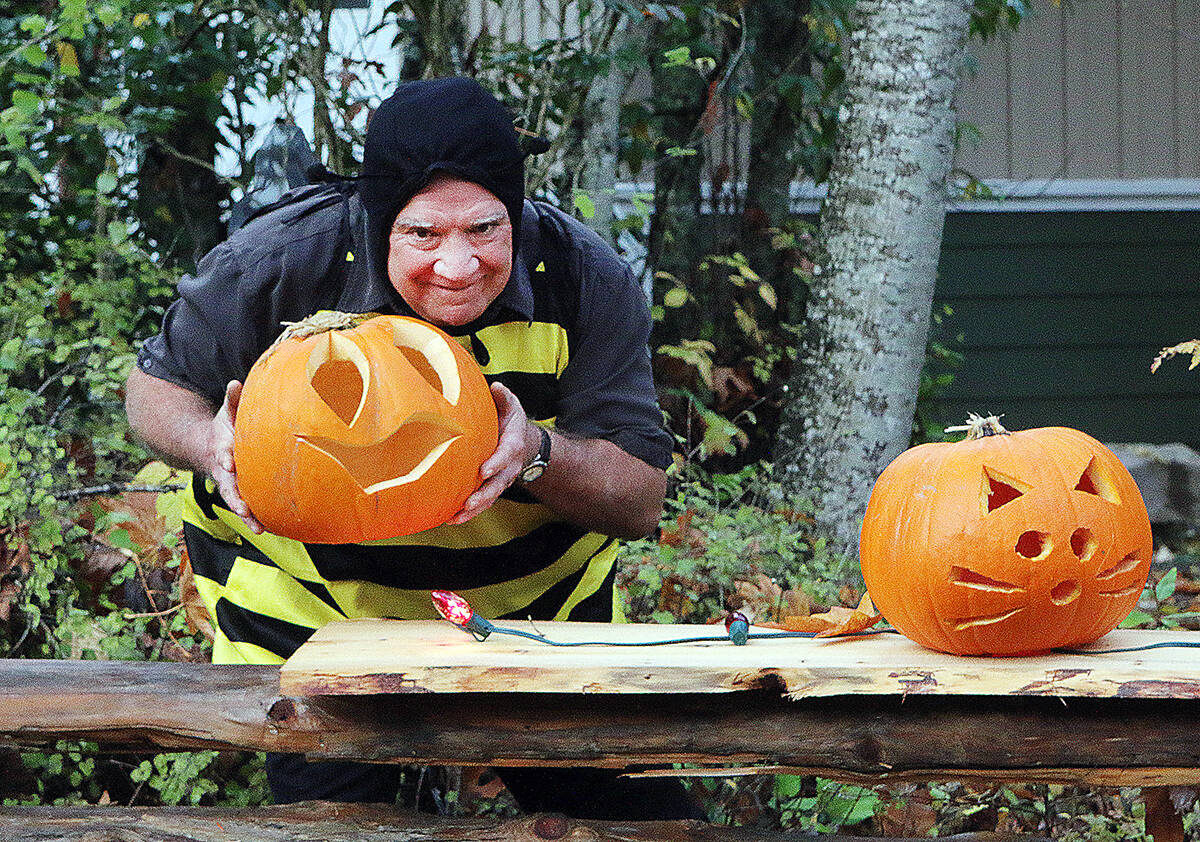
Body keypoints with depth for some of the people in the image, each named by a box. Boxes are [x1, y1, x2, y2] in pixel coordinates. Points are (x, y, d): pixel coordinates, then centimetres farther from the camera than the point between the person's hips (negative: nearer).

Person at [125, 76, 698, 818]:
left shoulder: (586, 282, -19)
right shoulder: (278, 268, -22)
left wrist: (535, 454, -38)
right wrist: (210, 444, -29)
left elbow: (643, 499, -17)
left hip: (538, 605, 2)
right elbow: (156, 386, -5)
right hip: (311, 611, -1)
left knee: (636, 810, 3)